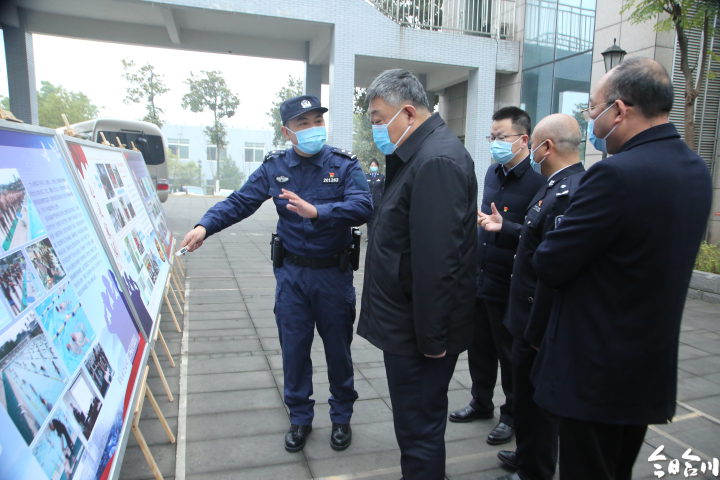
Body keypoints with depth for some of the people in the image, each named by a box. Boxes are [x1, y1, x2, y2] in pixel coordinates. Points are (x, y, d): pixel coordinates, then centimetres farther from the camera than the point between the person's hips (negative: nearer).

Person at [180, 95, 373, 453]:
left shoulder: (344, 165, -8)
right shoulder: (275, 167, 0)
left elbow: (363, 206, -23)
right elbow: (239, 201, -4)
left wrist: (316, 211, -38)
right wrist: (204, 226, -21)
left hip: (333, 273, -1)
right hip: (292, 272, 2)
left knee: (338, 348, 12)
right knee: (293, 347, 11)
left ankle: (341, 416, 35)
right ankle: (299, 418, 33)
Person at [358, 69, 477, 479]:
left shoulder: (436, 161, -21)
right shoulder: (424, 152, 11)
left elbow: (437, 260, -25)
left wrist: (431, 338, -20)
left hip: (419, 332, -10)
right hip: (413, 324, 10)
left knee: (420, 431, 7)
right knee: (421, 422, 24)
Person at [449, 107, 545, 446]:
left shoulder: (537, 179, -16)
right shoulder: (493, 173, 10)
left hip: (509, 287, -7)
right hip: (480, 278, 7)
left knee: (511, 354, 11)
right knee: (479, 347, 20)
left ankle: (512, 415, 32)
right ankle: (481, 402, 40)